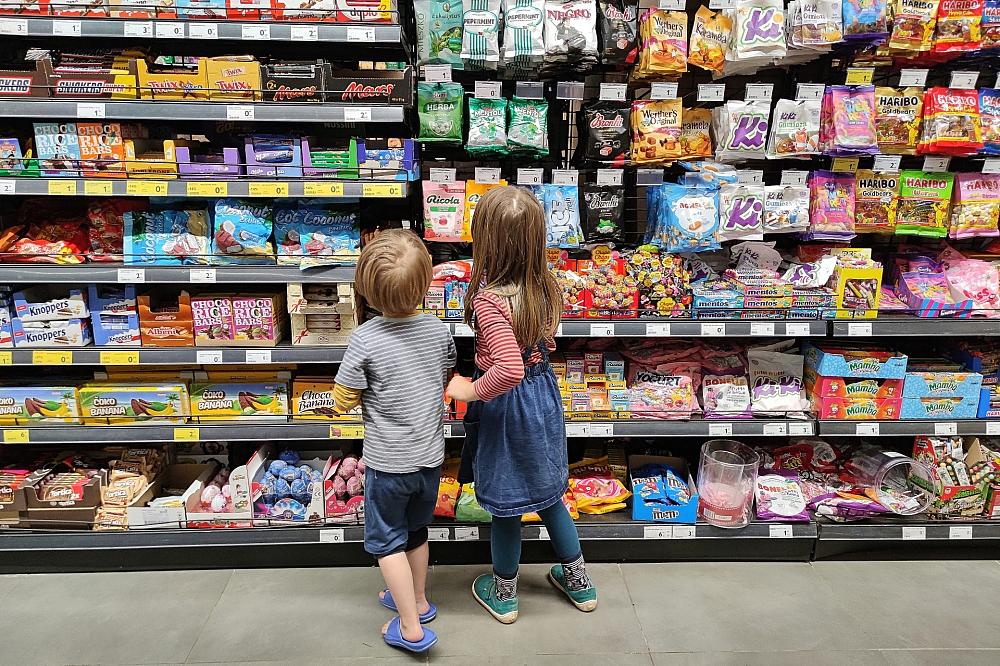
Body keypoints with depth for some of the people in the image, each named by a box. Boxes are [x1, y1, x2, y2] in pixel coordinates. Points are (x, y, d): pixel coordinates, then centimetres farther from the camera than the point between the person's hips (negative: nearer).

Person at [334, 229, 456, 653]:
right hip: (431, 457, 5)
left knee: (386, 539, 14)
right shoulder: (439, 330, -9)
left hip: (388, 462, -4)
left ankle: (411, 628, 18)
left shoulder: (365, 339, -22)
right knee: (416, 529, 25)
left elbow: (342, 401, -13)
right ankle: (418, 600, 43)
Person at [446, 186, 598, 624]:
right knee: (547, 492, 25)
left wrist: (471, 390, -25)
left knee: (505, 504, 14)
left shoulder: (488, 300, -30)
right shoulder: (545, 286, -8)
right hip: (544, 392, 7)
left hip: (505, 405, -7)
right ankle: (578, 580, 42)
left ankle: (503, 594, 38)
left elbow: (510, 369, -40)